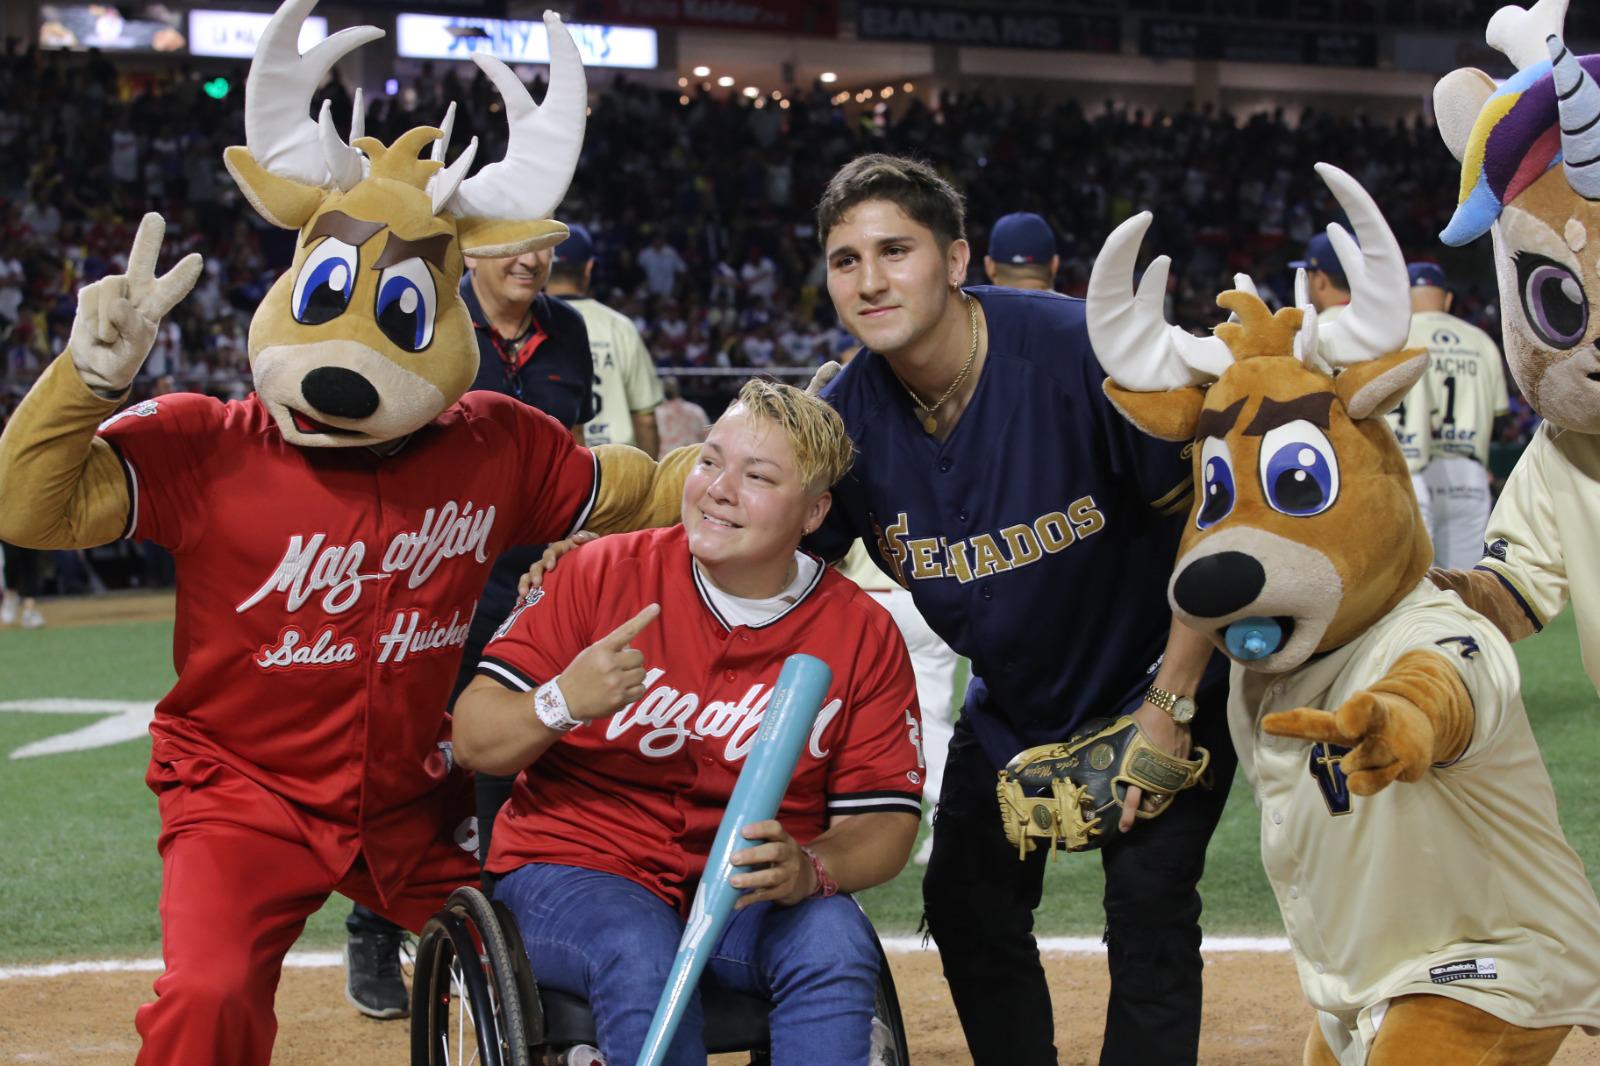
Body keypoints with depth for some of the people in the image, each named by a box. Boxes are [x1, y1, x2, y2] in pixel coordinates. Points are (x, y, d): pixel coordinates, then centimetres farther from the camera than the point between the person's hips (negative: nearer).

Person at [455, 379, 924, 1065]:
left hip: (752, 900, 2)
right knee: (641, 954, -35)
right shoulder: (603, 575, -4)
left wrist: (809, 870, -25)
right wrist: (563, 703, -26)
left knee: (834, 940, -31)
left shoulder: (863, 635, -1)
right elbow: (474, 740, -4)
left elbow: (886, 819, -3)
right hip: (576, 868, -1)